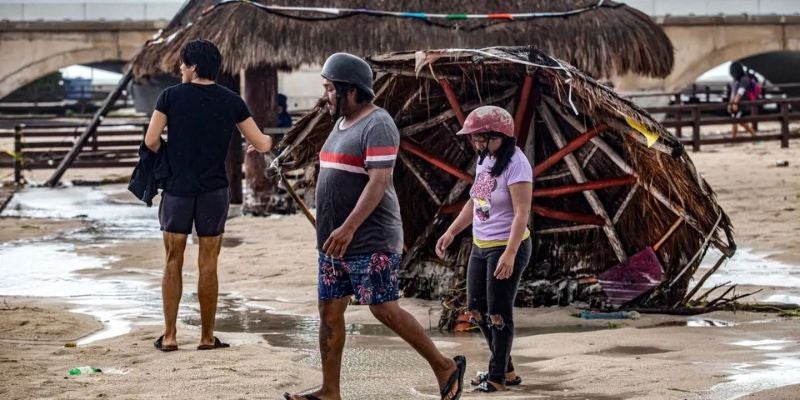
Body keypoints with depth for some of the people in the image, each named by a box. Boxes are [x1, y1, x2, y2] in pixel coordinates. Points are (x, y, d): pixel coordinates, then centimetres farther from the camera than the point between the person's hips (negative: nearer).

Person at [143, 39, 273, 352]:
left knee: (173, 263, 8)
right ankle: (207, 337, 12)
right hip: (214, 190, 1)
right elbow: (261, 144, 3)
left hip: (177, 188, -1)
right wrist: (267, 141, 26)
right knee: (208, 265, 7)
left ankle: (169, 336, 8)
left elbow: (151, 141, -7)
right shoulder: (231, 102, 0)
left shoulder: (171, 96, -5)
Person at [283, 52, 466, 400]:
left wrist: (348, 228, -29)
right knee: (329, 311, 6)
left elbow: (378, 183, -23)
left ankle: (444, 367, 6)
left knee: (384, 309, -7)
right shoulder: (342, 124, 15)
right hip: (337, 241, 9)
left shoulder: (377, 125, -14)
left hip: (371, 242, -9)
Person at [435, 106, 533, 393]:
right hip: (481, 246, 9)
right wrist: (451, 232, 15)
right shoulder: (484, 159, 7)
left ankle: (498, 377, 10)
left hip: (507, 247, -9)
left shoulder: (515, 164, -19)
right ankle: (505, 369, 27)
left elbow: (521, 213, -23)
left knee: (498, 314, -2)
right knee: (476, 309, 14)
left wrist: (510, 254, -29)